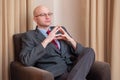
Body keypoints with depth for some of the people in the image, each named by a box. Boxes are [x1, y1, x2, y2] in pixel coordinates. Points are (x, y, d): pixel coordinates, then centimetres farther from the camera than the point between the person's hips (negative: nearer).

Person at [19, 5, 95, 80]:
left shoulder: (61, 30, 21)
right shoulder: (30, 35, 8)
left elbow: (80, 53, 18)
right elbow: (26, 60, -10)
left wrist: (70, 40, -2)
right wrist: (46, 41, -12)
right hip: (56, 73, -7)